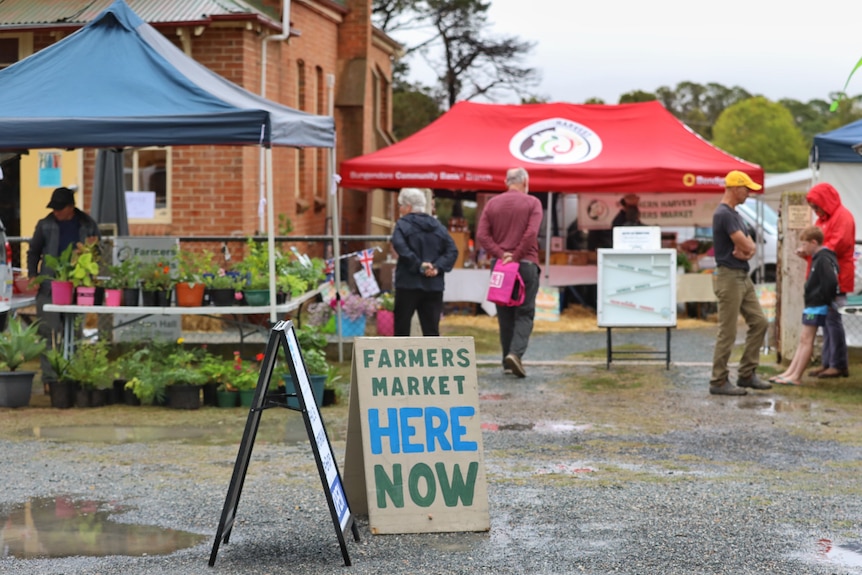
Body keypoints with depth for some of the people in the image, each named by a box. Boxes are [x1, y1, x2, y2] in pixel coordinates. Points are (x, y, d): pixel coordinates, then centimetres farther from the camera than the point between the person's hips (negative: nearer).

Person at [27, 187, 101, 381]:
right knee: (49, 333, -4)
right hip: (49, 287, -1)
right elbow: (33, 252, 11)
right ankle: (49, 376, 1)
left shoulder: (88, 225, 6)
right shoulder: (45, 225, 4)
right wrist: (33, 276, 0)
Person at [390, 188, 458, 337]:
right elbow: (452, 250, 4)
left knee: (401, 329, 5)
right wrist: (438, 267, -5)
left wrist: (418, 265, -18)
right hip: (434, 286, 4)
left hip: (408, 285, -4)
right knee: (431, 329, 5)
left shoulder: (403, 225, -4)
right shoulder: (437, 226, 12)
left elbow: (400, 246, -22)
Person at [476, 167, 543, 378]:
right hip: (526, 264, -3)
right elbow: (531, 233, -16)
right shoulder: (532, 203, -2)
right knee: (524, 313, 1)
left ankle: (508, 360, 11)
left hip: (499, 264, 3)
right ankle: (516, 353, -19)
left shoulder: (492, 203, 8)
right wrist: (516, 256, -12)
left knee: (505, 314, 10)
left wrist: (500, 254, -7)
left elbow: (481, 235, -3)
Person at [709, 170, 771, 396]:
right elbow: (745, 245, -19)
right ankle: (719, 382, 2)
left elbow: (749, 246, 12)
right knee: (727, 333, -5)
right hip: (729, 277, -10)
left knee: (759, 322, 10)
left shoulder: (735, 214, 16)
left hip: (743, 276, 10)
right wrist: (746, 248, 4)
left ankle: (747, 374, 16)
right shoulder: (723, 214, -17)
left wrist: (746, 250, -11)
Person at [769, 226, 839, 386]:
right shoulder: (818, 257, 14)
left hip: (817, 306, -11)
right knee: (803, 339, 12)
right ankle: (790, 372, 15)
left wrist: (825, 299, -17)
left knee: (806, 339, -8)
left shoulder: (823, 259, -18)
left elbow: (830, 281, -26)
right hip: (813, 305, 11)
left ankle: (796, 377, -6)